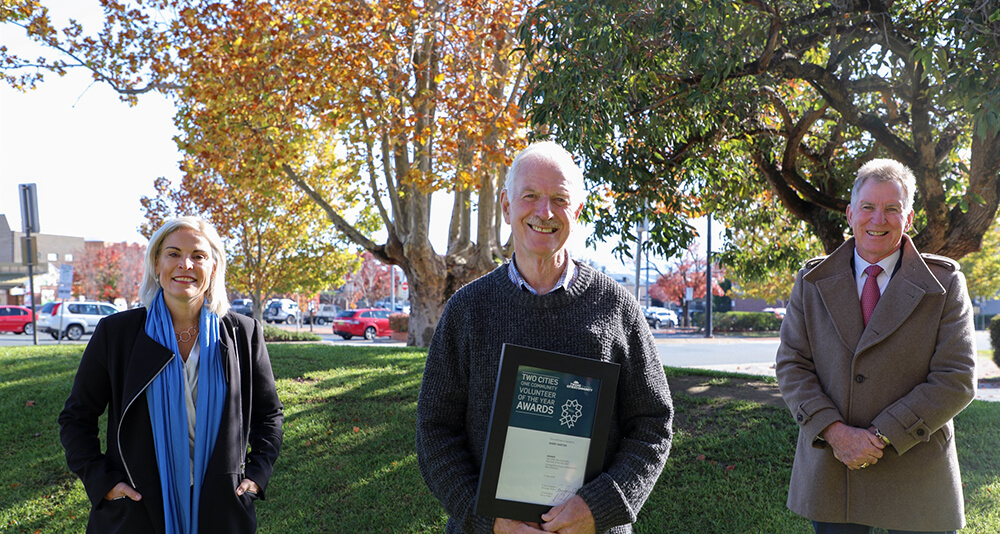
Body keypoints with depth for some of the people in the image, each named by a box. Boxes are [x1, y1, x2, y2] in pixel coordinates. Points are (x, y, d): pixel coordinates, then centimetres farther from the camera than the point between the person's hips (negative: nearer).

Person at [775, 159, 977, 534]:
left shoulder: (945, 283, -1)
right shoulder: (812, 281, 4)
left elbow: (956, 380, -7)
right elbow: (791, 365, 0)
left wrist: (880, 437, -15)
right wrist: (834, 431, -14)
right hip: (829, 468, 1)